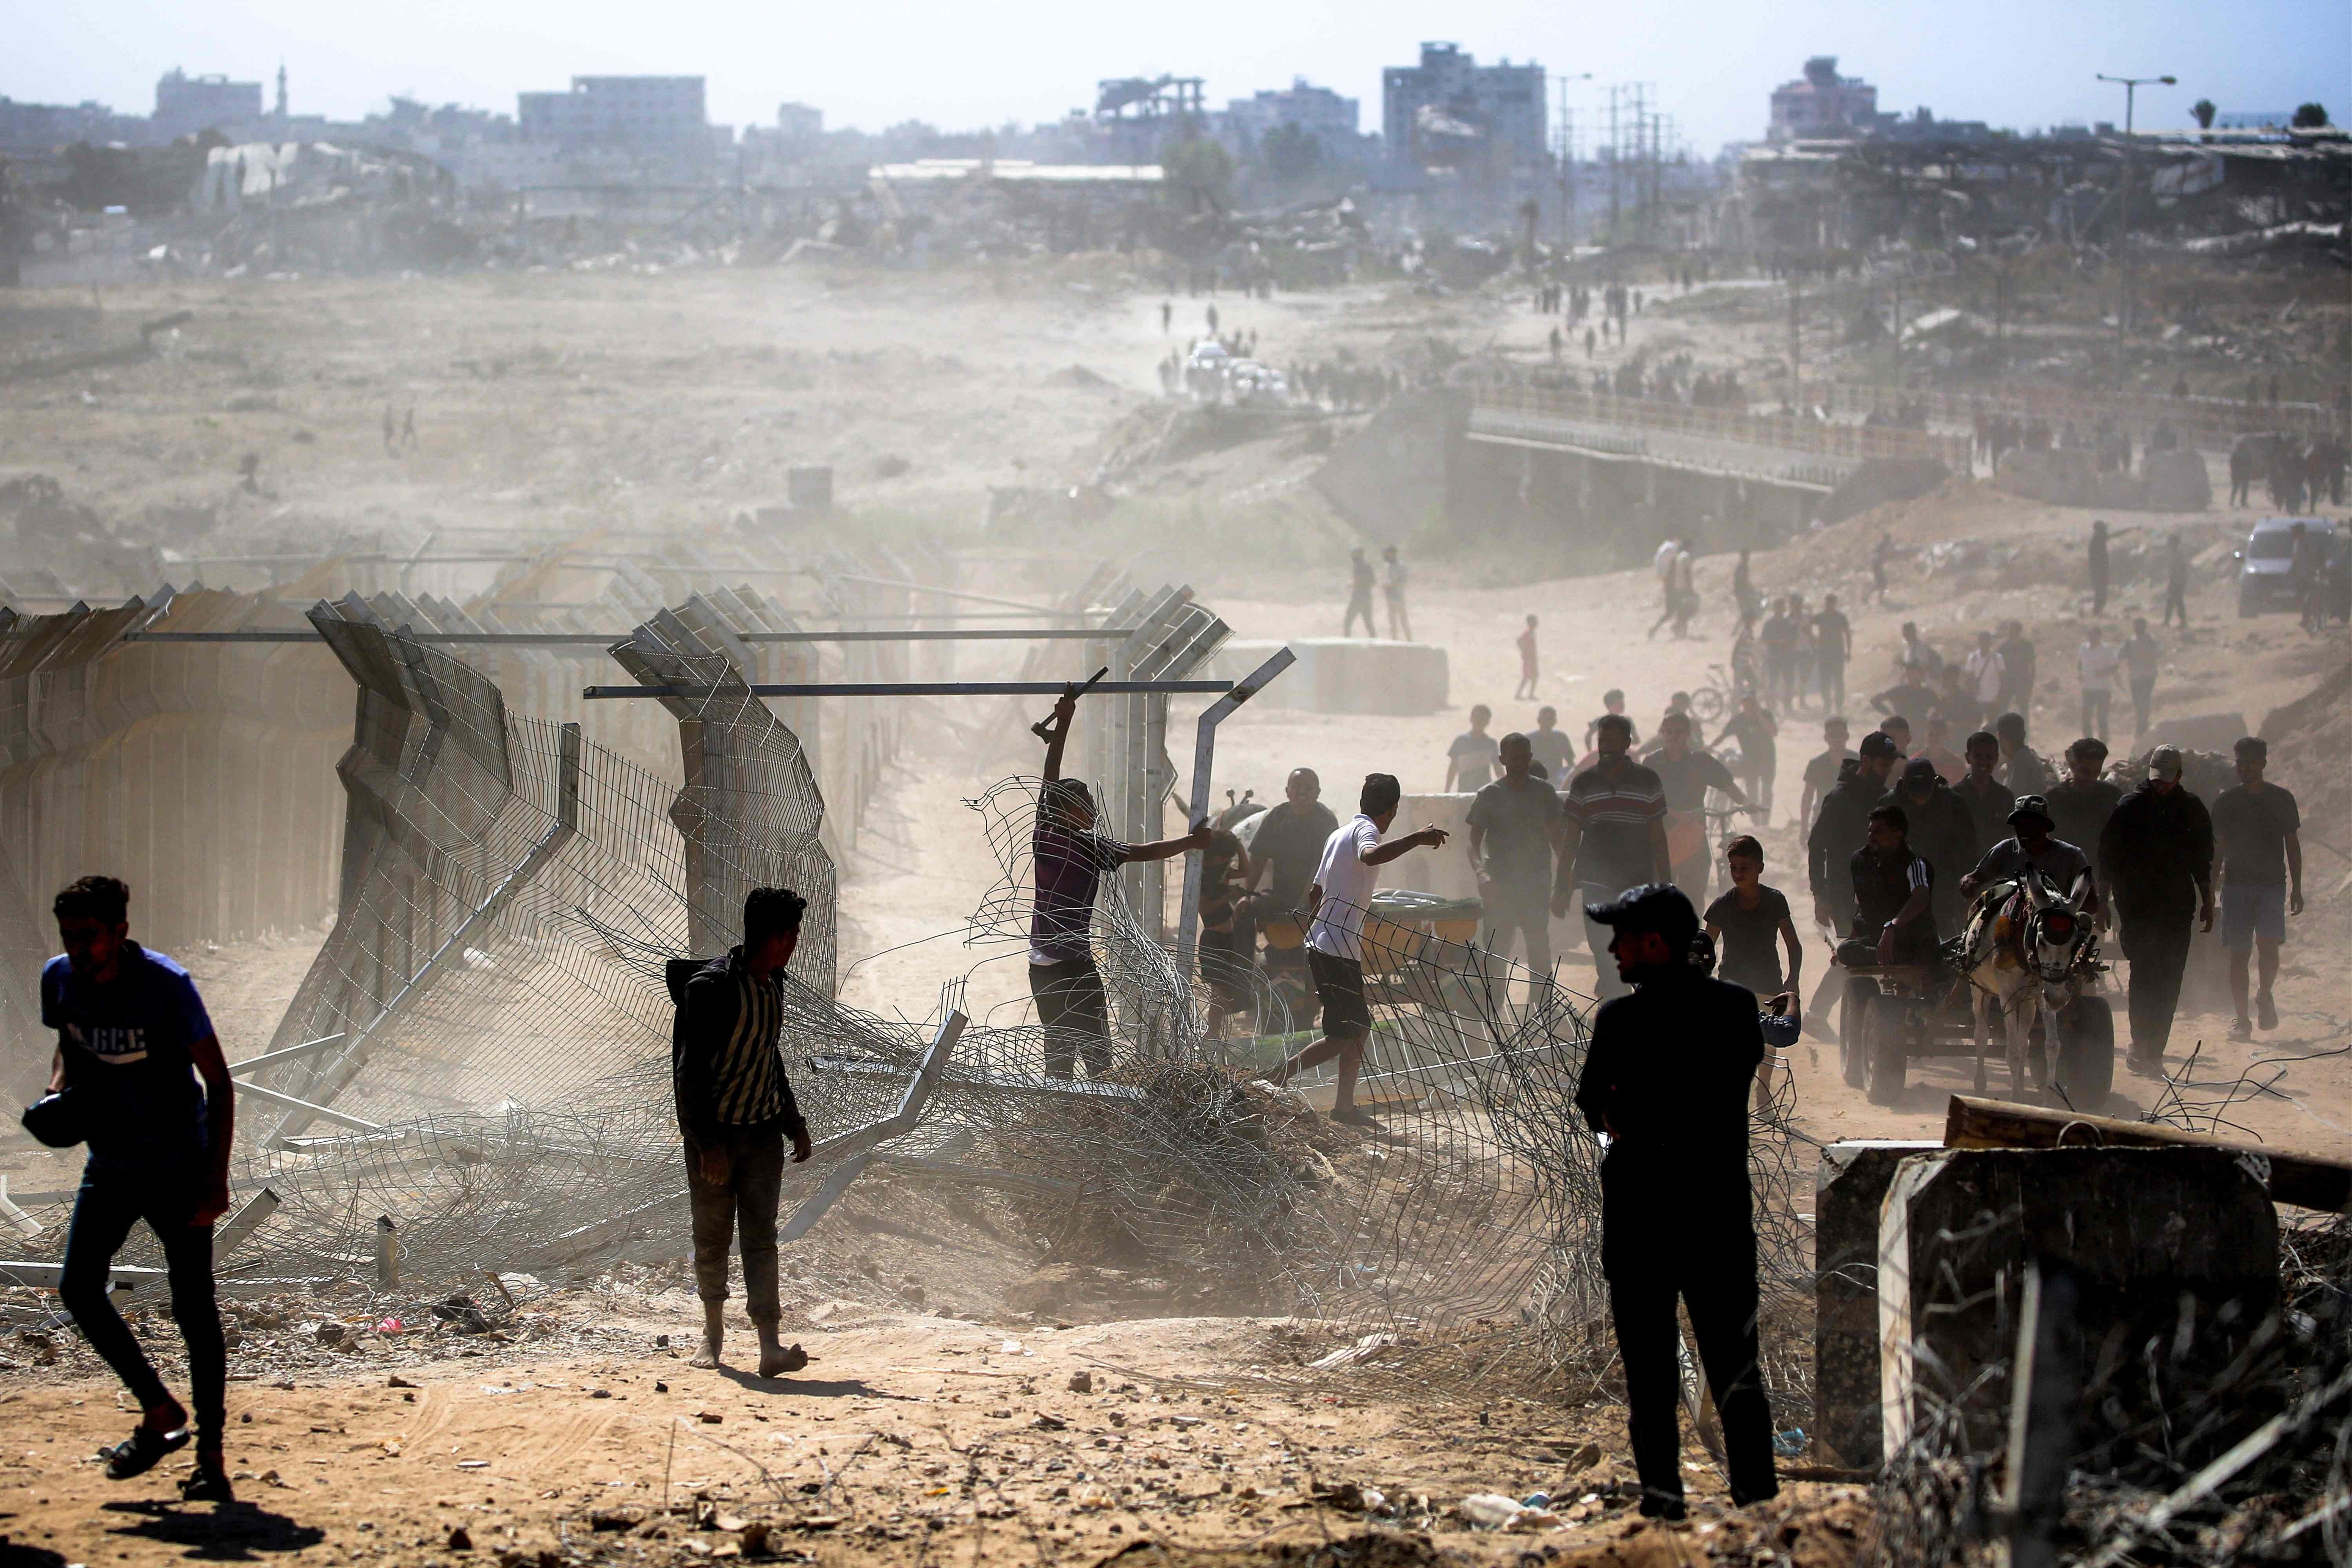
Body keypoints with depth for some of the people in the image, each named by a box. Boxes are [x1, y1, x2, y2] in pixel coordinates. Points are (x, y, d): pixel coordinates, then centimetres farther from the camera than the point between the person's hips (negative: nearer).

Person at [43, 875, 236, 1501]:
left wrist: (216, 1179, -22)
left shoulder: (166, 986, -20)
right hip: (110, 1166, 5)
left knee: (193, 1309, -5)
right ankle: (160, 1413, 10)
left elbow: (218, 1081, -16)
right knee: (79, 1289, -7)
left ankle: (211, 1458, 0)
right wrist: (58, 1089, -6)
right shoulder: (60, 980, -5)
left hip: (177, 1168, -5)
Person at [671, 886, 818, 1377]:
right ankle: (713, 1328, 27)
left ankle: (771, 1346, -16)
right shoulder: (711, 988, -16)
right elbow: (691, 1070, -18)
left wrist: (794, 1122, 24)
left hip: (764, 1132, 5)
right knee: (713, 1236, 5)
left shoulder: (771, 984, 9)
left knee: (761, 1235, -6)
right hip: (714, 1133, -5)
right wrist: (708, 1143, -23)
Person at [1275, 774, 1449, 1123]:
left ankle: (1344, 1106, 18)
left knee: (1360, 1028, 15)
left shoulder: (1340, 833, 18)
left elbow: (1315, 892, 24)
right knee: (1343, 1037, -7)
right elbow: (1371, 856, -36)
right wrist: (1417, 839, -38)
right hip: (1338, 951, -10)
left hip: (1321, 945, 10)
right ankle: (1278, 1079, -10)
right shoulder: (1365, 830, -10)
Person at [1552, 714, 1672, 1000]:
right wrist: (1561, 888, 3)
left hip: (1638, 882, -1)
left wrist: (1666, 886, 1)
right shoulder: (1583, 783, 5)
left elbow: (1658, 837, 5)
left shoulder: (1648, 782, 3)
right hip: (1597, 883, 1)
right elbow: (1570, 839, 8)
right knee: (1604, 954, -4)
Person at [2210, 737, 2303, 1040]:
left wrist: (2296, 888, 5)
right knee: (2239, 954, -1)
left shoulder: (2281, 799, 4)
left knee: (2268, 943, -18)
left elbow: (2293, 845, 9)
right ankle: (2242, 1020, 5)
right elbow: (2217, 847, 9)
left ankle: (2265, 995, 10)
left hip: (2272, 885, -1)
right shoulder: (2225, 801, 5)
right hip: (2236, 885, 1)